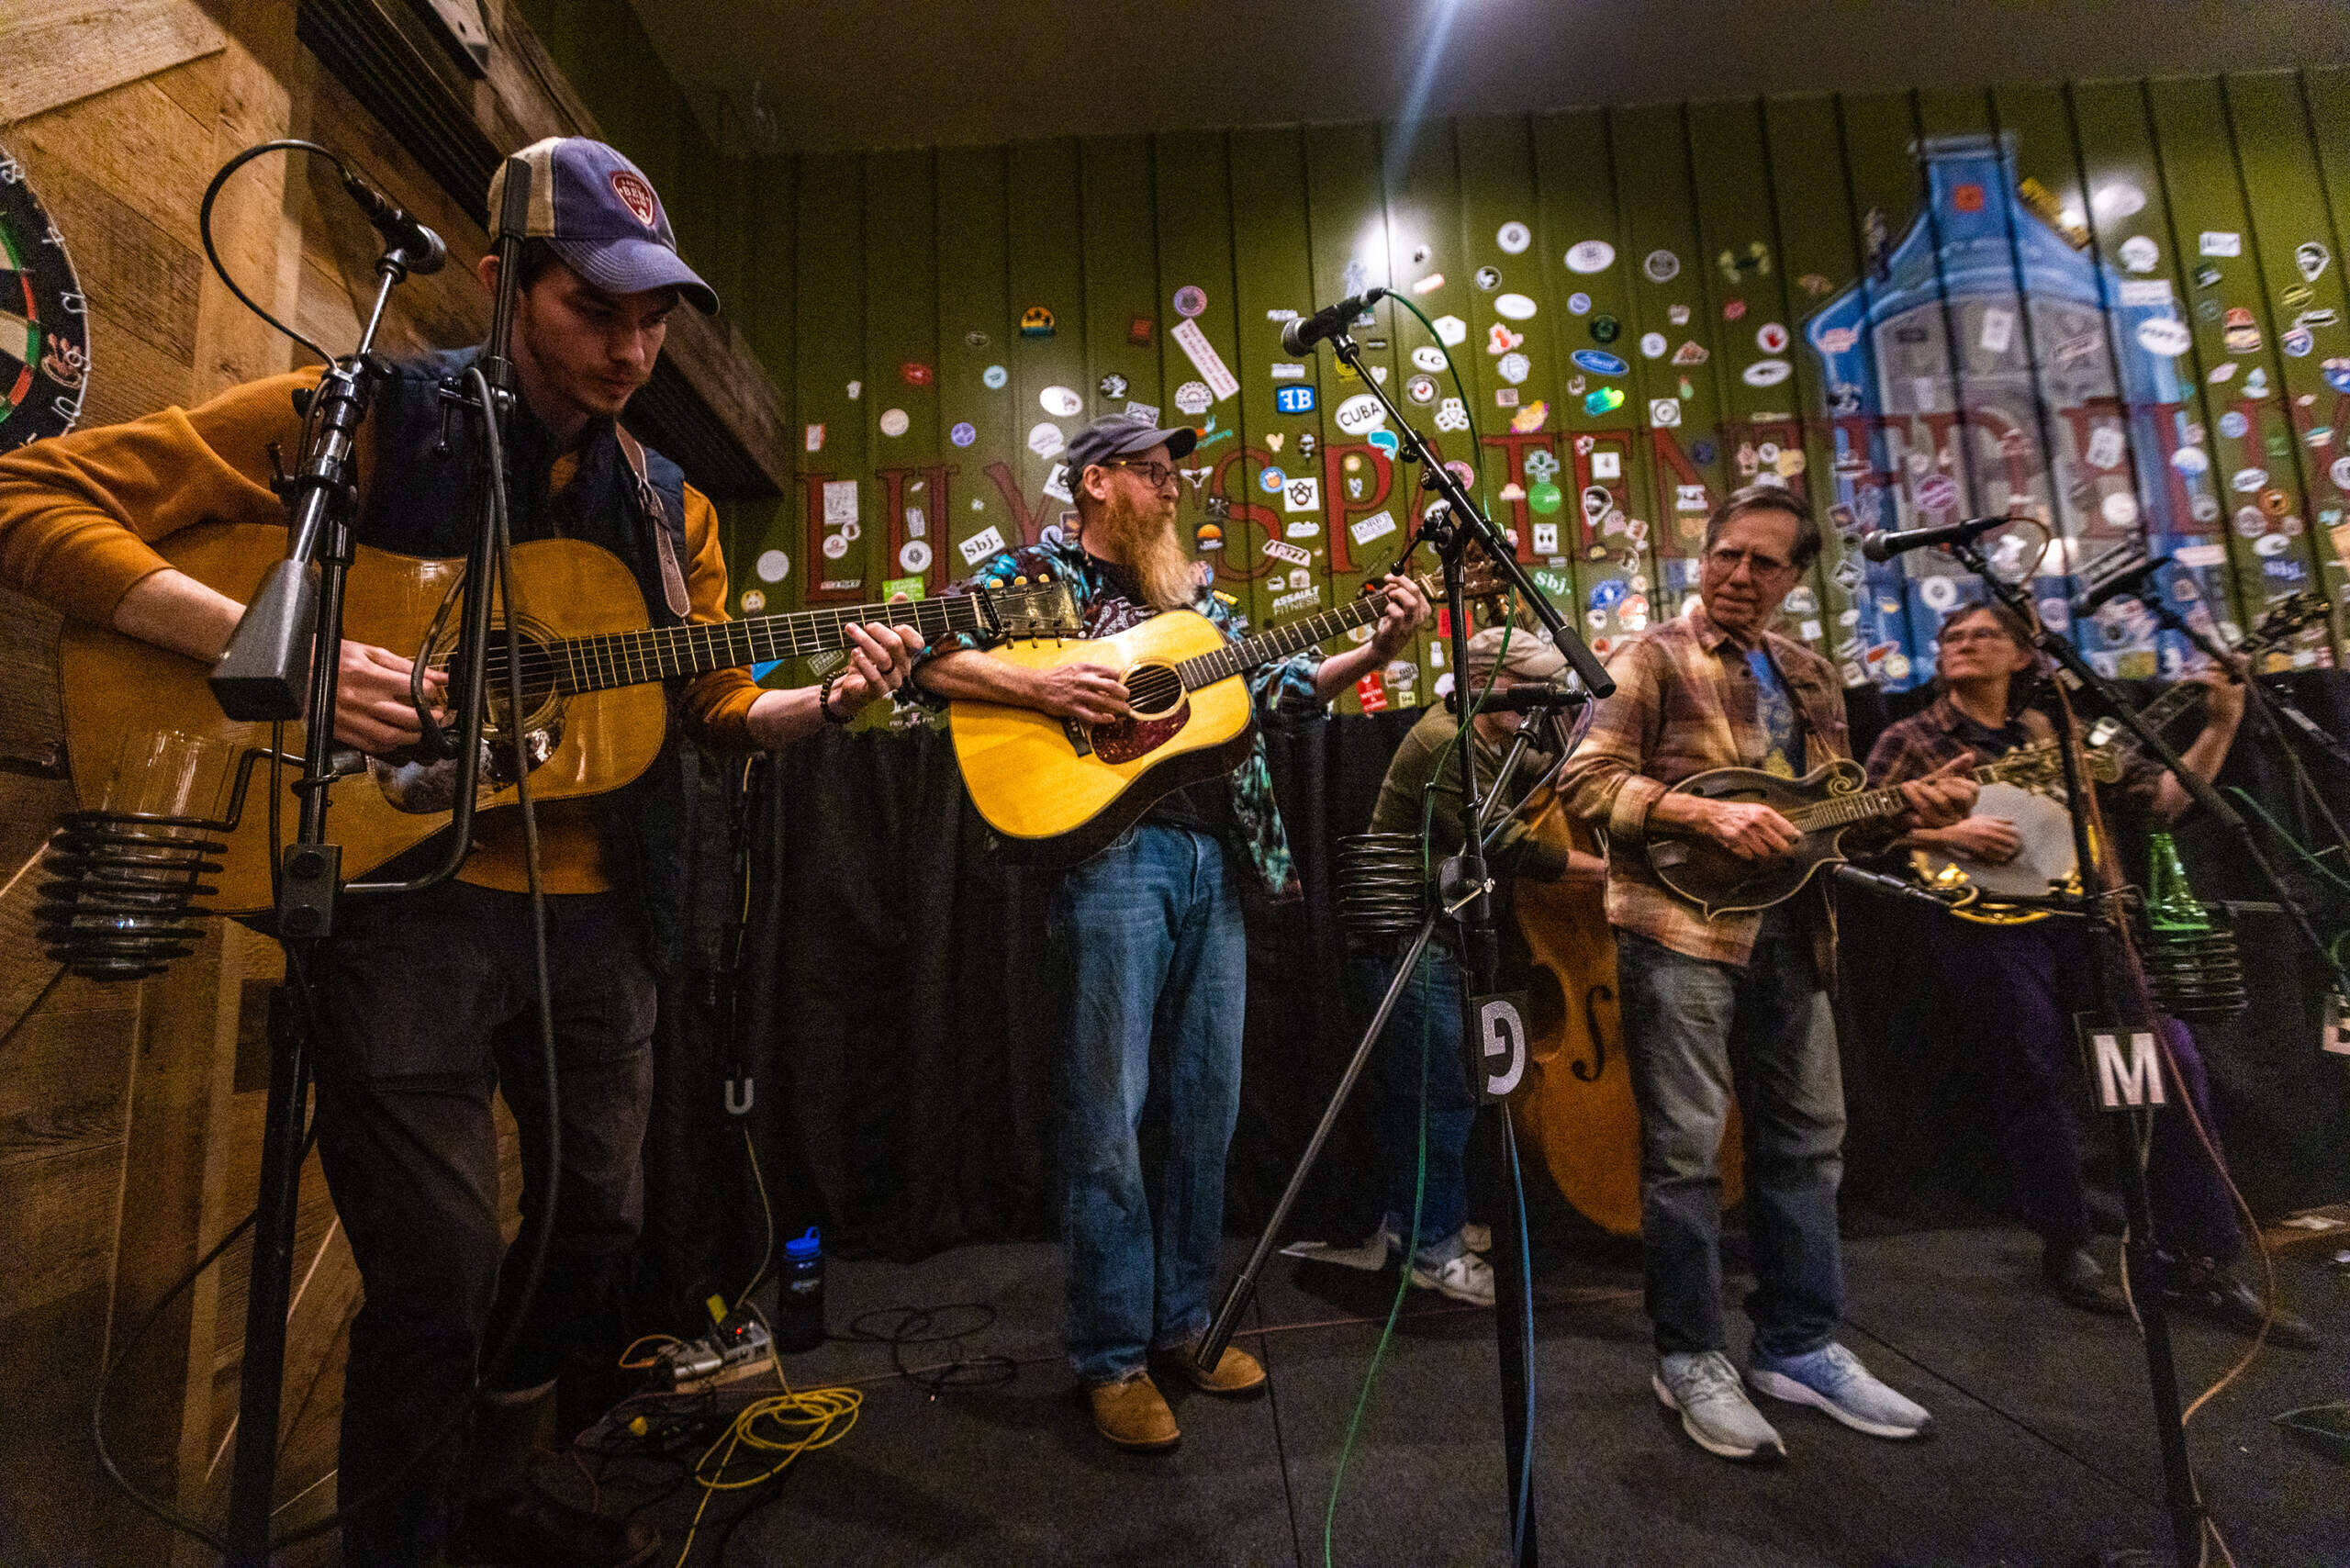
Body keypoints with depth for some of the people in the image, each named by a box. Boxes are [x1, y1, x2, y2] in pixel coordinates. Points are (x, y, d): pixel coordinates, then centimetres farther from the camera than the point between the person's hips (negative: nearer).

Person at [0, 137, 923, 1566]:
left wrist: (832, 701, -6)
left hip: (597, 911, 6)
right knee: (439, 1275, 0)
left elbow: (714, 708, 14)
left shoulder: (669, 507, 11)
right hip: (403, 897, -5)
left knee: (599, 1224, 15)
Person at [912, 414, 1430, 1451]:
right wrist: (1042, 686, -17)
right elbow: (924, 657, -5)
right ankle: (1114, 1356, 14)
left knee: (1206, 1106, 11)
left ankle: (1183, 1323, 27)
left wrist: (1378, 649, 8)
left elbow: (1276, 690, 20)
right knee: (1108, 1111, -2)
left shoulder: (1190, 597, 23)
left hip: (1215, 853, 7)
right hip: (1108, 848, -6)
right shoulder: (1031, 574, 6)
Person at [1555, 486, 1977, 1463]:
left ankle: (1799, 1345, 28)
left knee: (1807, 1138, 13)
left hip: (1789, 931, 7)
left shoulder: (1810, 678, 18)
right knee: (1686, 1147, -1)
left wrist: (1907, 805, 3)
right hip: (1680, 926, -7)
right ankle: (1692, 1357, 14)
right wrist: (1707, 813, -21)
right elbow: (1584, 781, -13)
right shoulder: (1653, 659, -2)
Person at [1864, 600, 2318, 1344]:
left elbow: (2163, 795, 12)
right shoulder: (1910, 740, 3)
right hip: (1985, 927, -4)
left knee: (2172, 1058, -3)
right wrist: (1947, 833, -17)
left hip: (2076, 916, 4)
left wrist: (2219, 728, 3)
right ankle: (2067, 1250, 21)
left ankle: (2200, 1264, 11)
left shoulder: (2054, 734, 15)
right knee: (2037, 1083, 0)